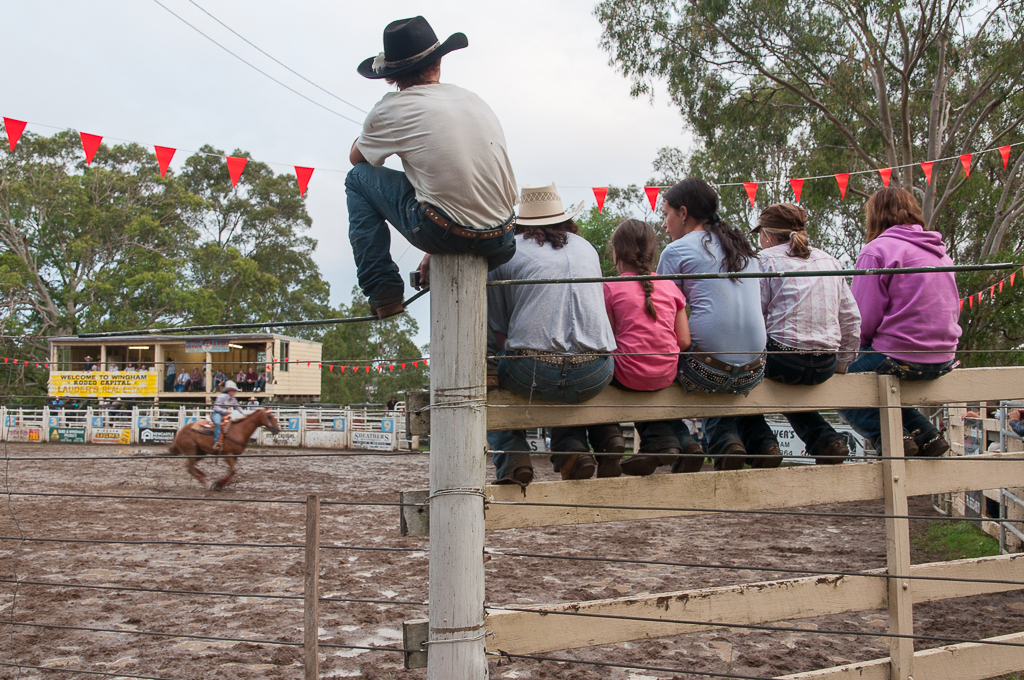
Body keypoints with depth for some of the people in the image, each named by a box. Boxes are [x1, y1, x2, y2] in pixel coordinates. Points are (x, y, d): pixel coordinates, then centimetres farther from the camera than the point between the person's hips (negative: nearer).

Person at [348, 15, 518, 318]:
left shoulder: (393, 109, -2)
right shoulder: (477, 102, 13)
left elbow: (356, 157, 18)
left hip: (443, 232, -6)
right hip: (499, 243, 6)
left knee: (358, 178, 17)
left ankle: (383, 291, 13)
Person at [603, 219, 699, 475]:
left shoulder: (611, 288, -2)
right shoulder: (670, 286, 8)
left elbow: (609, 342, -4)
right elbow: (684, 342, 5)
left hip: (629, 375, -5)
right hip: (666, 376, 5)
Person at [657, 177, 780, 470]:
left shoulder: (676, 251, 0)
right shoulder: (743, 246, 17)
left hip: (707, 369, -6)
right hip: (753, 374, 7)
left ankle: (723, 438, 5)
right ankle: (759, 441, 12)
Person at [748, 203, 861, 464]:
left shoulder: (766, 258, 2)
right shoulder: (828, 260, 18)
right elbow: (851, 318, 15)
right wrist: (841, 364, 22)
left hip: (783, 358, -6)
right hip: (825, 368, 6)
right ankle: (826, 439, 13)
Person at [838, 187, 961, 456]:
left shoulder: (876, 250, -10)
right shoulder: (939, 251, 13)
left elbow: (865, 320, -14)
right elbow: (953, 312, 17)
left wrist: (854, 351, 5)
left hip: (900, 358, -7)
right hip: (944, 360, 8)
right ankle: (927, 433, 14)